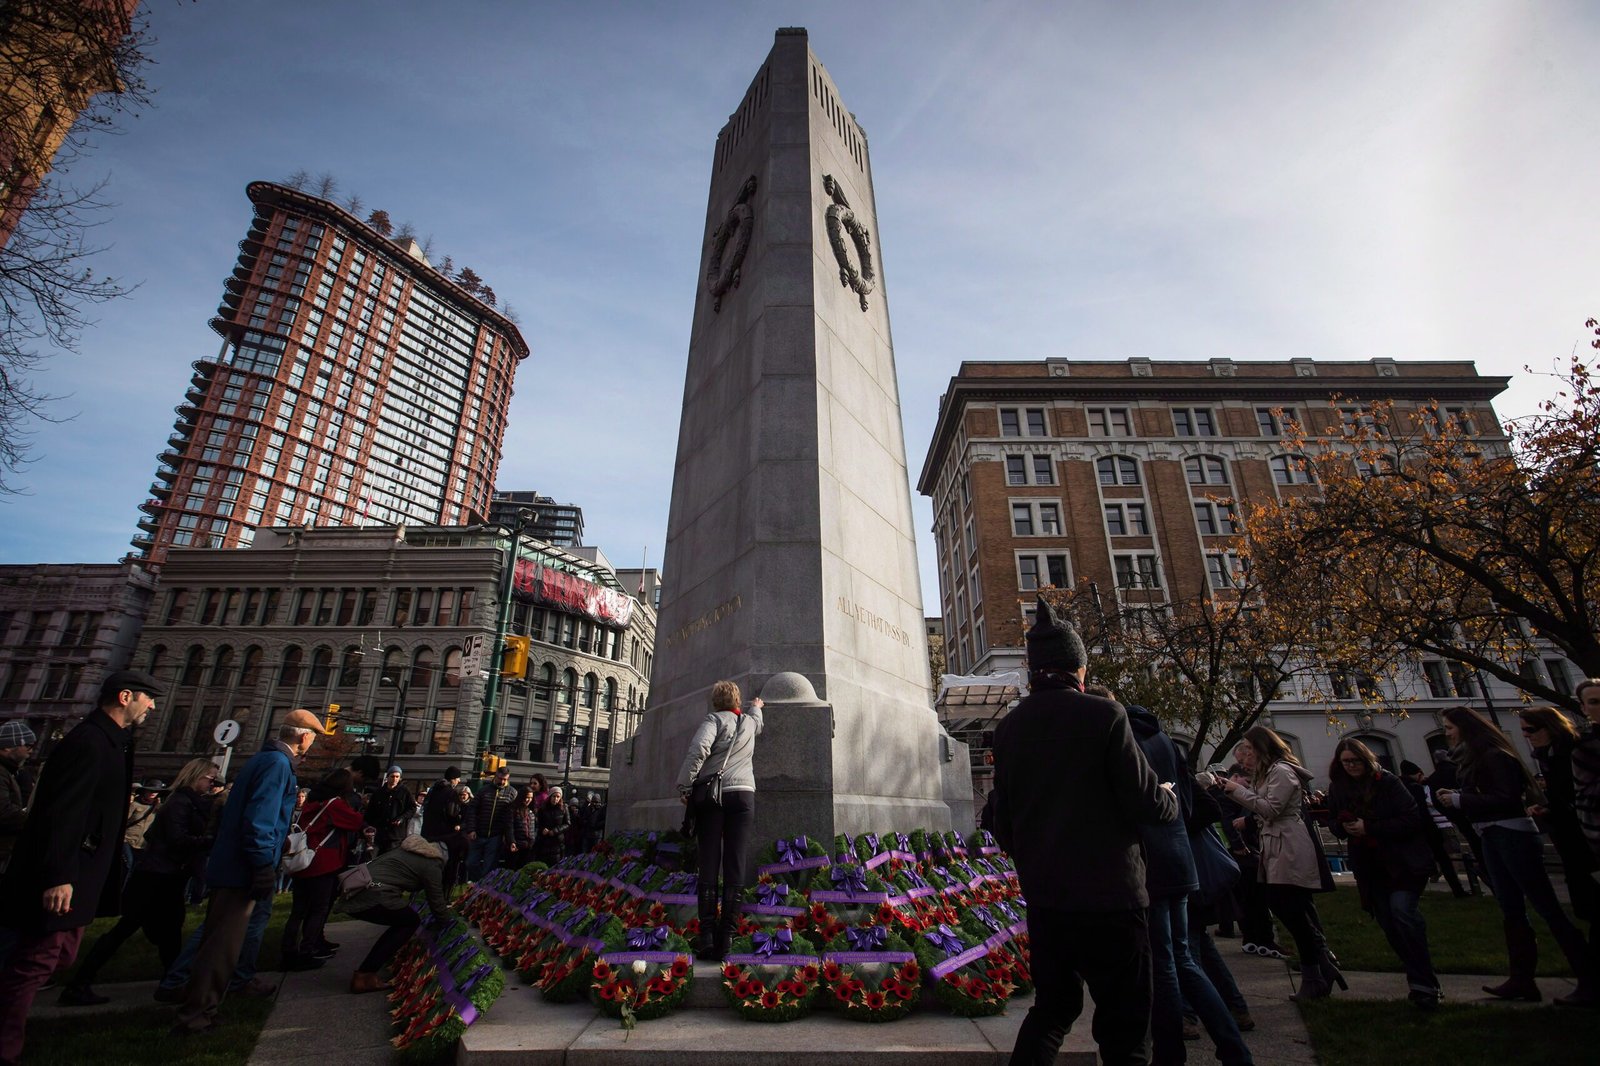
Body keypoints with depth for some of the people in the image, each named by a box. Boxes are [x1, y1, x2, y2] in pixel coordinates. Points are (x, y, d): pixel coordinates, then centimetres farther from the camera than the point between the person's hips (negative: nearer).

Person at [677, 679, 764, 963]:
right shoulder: (750, 721, 16)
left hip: (711, 794, -2)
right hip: (743, 794, 2)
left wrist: (684, 786, -8)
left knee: (708, 867, 1)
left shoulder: (714, 719, 2)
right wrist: (756, 707, 64)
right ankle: (725, 938, 0)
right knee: (735, 869, 2)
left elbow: (698, 748, -15)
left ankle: (707, 936, -2)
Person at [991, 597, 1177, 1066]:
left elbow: (1003, 824, 8)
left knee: (1052, 1008, 21)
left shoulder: (1009, 728, 2)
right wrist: (1169, 799, 11)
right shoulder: (1103, 714, -13)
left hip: (1043, 898, 5)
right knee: (1123, 1026, 9)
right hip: (1108, 895, -5)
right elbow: (1145, 802, -12)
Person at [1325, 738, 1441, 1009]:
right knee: (1388, 922, 5)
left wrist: (1369, 828, -21)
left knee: (1401, 909, -20)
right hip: (1369, 866, 5)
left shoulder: (1388, 782, -11)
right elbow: (1336, 826, 12)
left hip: (1404, 861, -5)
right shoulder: (1338, 788, 2)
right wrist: (1344, 827, -12)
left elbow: (1412, 819, -16)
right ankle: (1420, 980, 23)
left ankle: (1424, 984, -9)